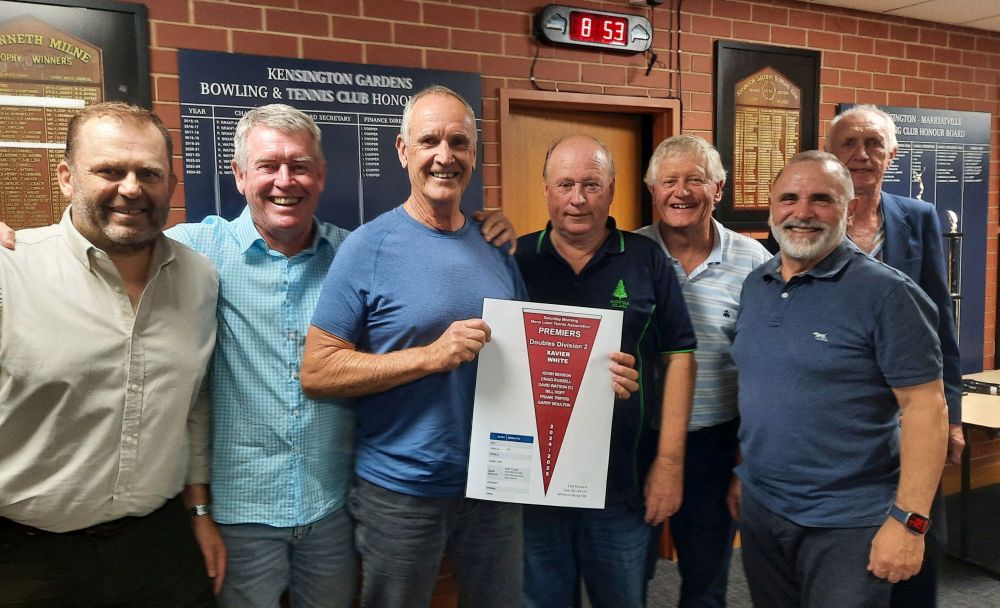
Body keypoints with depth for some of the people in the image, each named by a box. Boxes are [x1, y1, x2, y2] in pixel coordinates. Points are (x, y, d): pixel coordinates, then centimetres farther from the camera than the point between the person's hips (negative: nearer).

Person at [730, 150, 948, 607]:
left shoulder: (885, 292, -14)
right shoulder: (754, 285, 5)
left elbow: (924, 406, -15)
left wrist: (909, 520, -19)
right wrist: (740, 472, 13)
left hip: (848, 522, -6)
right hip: (759, 509, 6)